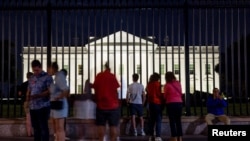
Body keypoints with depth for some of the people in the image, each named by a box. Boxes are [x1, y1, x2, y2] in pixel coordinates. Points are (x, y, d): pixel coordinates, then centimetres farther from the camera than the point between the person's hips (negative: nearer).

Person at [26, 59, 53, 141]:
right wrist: (28, 97, -3)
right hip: (33, 107, 6)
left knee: (43, 127, -4)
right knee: (35, 127, 11)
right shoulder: (32, 78, 14)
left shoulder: (47, 77, -4)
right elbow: (29, 90, 20)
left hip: (43, 106, -6)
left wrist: (37, 95, -22)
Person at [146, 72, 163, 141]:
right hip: (157, 103, -6)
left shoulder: (149, 84, 10)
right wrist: (162, 98, 4)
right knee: (158, 120, -5)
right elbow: (159, 94, -11)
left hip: (151, 103, 6)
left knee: (151, 120, 12)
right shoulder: (157, 84, -9)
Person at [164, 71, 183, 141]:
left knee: (172, 121, 2)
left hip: (171, 104, -4)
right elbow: (181, 94, 12)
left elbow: (165, 96, 1)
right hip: (179, 103, 4)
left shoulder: (167, 85, -7)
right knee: (178, 121, 12)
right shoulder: (178, 83, 6)